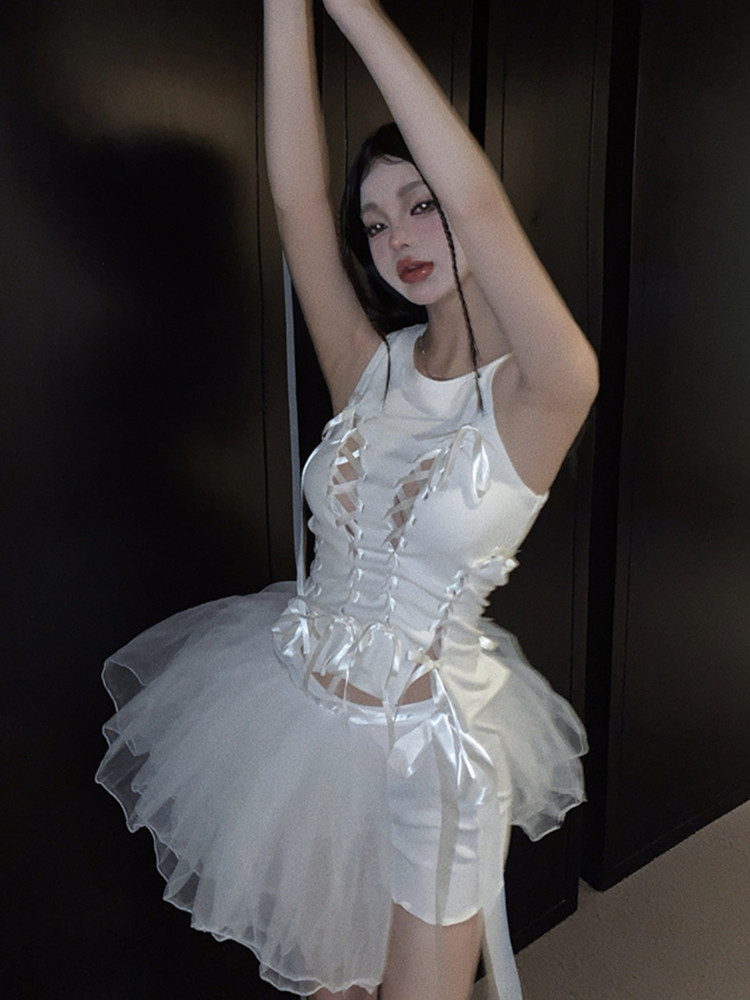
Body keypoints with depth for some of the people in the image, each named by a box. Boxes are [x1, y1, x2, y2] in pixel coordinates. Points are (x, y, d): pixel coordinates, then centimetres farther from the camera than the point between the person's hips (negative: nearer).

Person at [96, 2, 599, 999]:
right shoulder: (371, 366, -4)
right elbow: (297, 200, -11)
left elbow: (479, 203, -29)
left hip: (430, 745, -3)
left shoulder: (537, 395, -16)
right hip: (296, 707, 4)